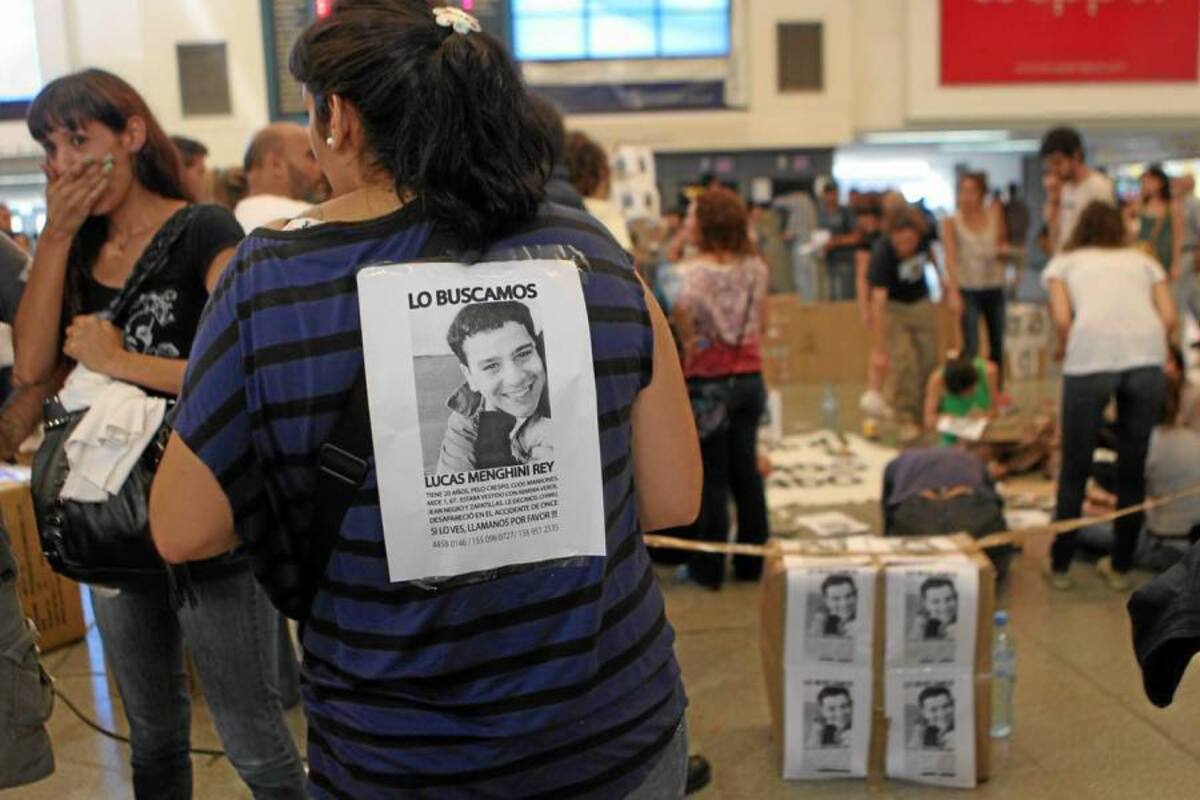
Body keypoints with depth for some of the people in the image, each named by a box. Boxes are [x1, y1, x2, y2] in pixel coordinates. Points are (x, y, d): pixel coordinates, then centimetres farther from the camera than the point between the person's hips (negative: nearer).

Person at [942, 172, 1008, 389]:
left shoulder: (994, 213, 2)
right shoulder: (951, 222, -7)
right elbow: (950, 258, -15)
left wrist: (1002, 248, -7)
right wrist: (953, 292, -27)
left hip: (994, 288, 4)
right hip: (968, 290, -4)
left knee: (997, 344, 11)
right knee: (971, 346, -12)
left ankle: (996, 393, 26)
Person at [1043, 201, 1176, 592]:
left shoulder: (1063, 262, 22)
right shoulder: (1143, 260, 27)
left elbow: (1062, 319, 3)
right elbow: (1169, 318, 12)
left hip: (1090, 357, -2)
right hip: (1147, 355, 2)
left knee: (1074, 470, 9)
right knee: (1133, 468, 13)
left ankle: (1060, 565, 17)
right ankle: (1120, 566, 23)